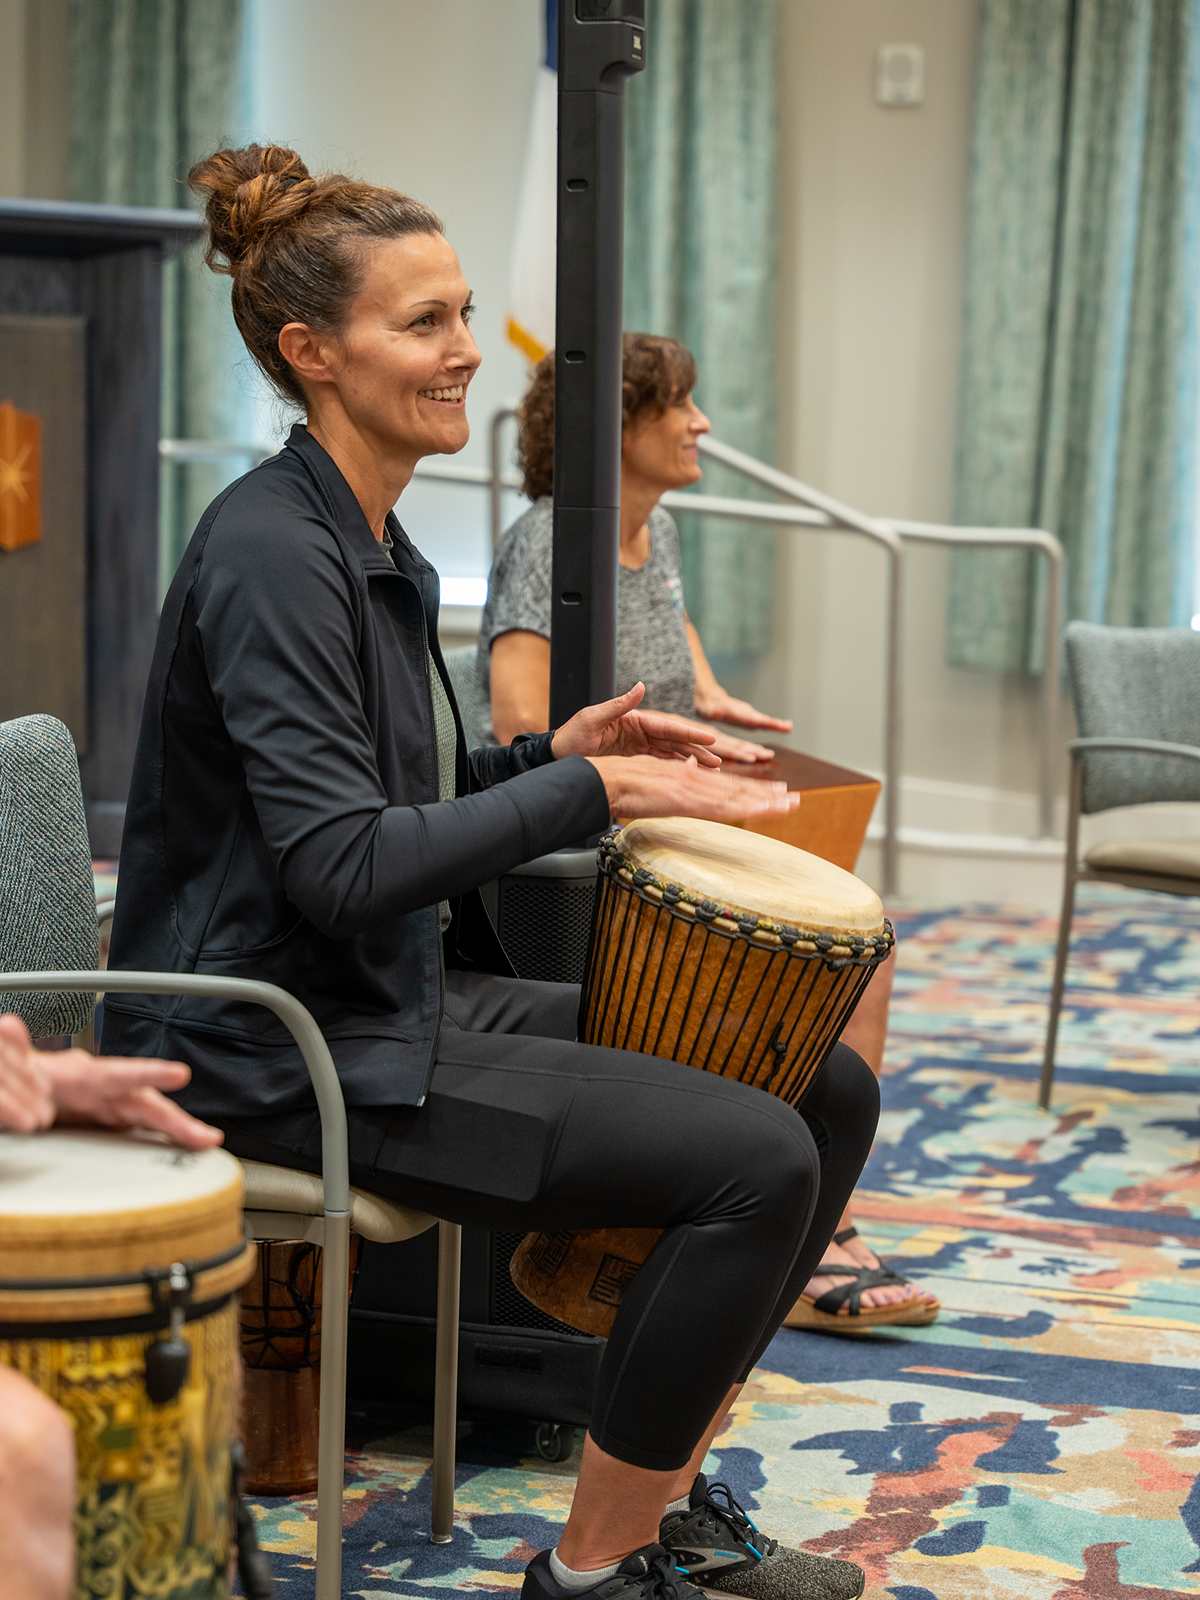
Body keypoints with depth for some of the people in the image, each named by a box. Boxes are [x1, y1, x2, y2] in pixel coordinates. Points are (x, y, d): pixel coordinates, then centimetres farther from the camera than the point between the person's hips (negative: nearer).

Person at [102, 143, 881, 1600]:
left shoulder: (376, 544, 13)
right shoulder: (273, 555, -18)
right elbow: (338, 865, -25)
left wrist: (551, 752, 4)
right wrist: (591, 793, -20)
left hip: (409, 993, 10)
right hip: (283, 1051, -10)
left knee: (827, 1092, 5)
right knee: (754, 1159, -20)